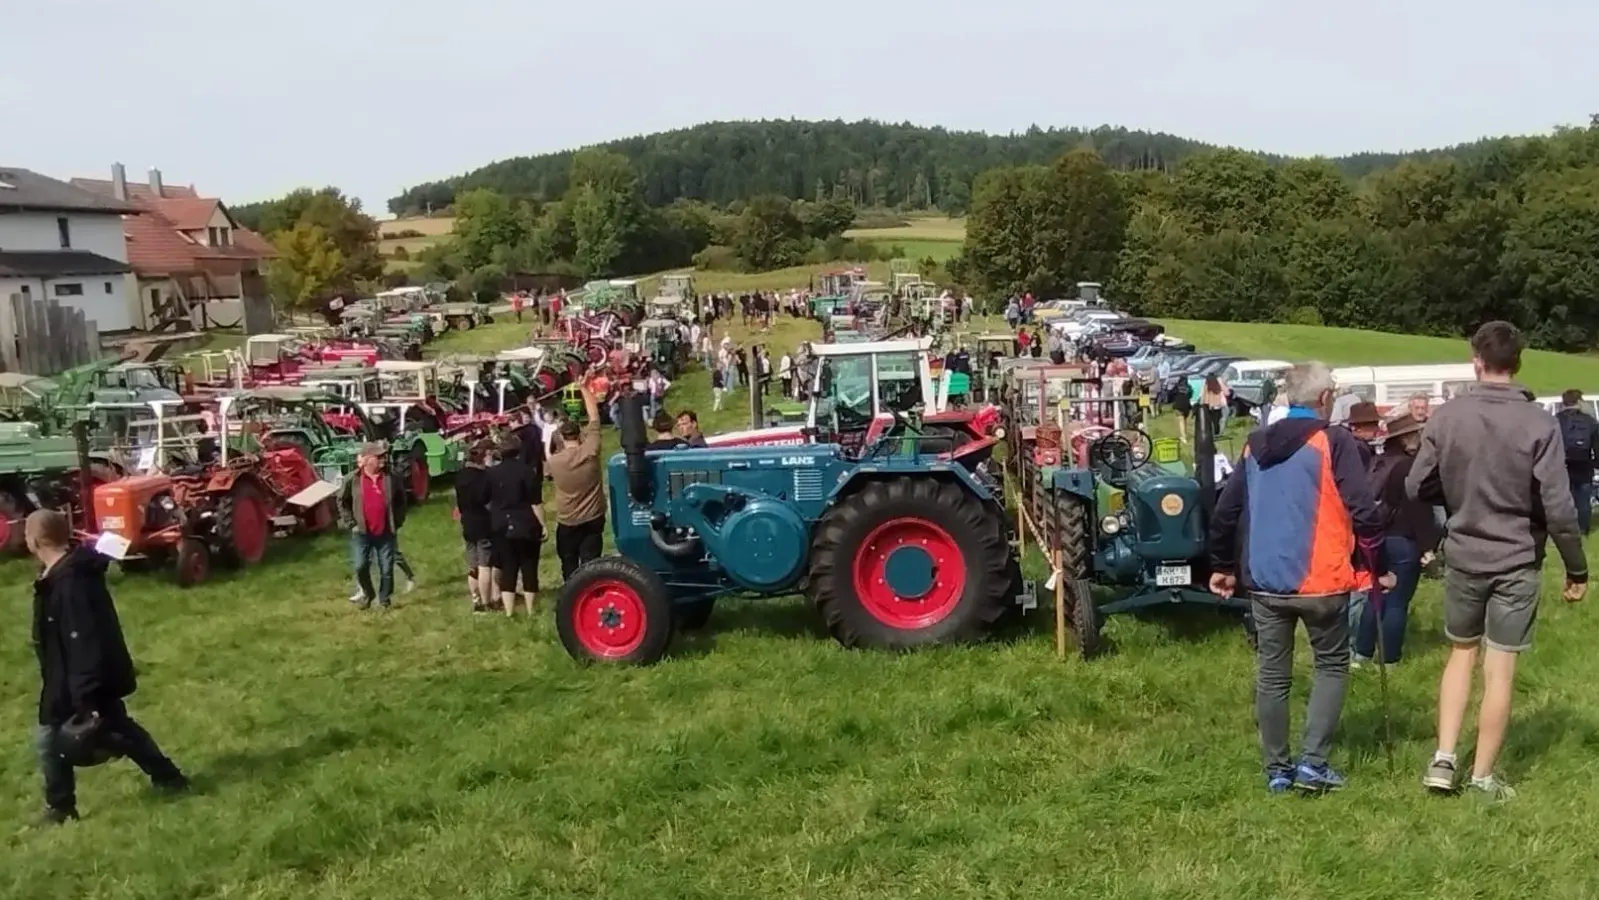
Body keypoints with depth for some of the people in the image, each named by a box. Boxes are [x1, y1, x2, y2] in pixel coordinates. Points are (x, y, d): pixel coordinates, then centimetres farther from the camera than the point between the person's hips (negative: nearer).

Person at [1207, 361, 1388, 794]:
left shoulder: (1255, 444, 8)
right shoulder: (1333, 442, -8)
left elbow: (1225, 511, 9)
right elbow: (1362, 510, -13)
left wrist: (1222, 566, 20)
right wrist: (1379, 564, -1)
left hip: (1264, 582, 4)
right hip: (1319, 581, -4)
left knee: (1272, 674, 12)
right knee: (1331, 665, 13)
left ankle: (1277, 770, 17)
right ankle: (1313, 762, 5)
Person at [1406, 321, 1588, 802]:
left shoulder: (1445, 416, -7)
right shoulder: (1539, 424, -13)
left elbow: (1416, 487, -1)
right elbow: (1558, 508, -13)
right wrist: (1577, 567, -1)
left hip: (1462, 556, 2)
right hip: (1516, 562, -2)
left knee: (1461, 653, 20)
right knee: (1499, 671, 7)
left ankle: (1443, 760, 14)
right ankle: (1483, 777, 17)